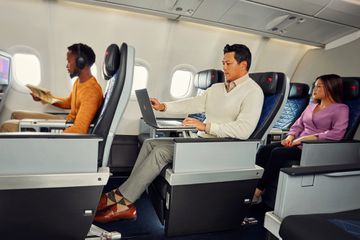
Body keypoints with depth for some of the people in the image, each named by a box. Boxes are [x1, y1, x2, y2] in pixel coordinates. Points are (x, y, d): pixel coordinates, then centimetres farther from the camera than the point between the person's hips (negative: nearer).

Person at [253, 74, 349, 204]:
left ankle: (258, 192, -24)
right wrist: (290, 137, -2)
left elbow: (337, 133, -13)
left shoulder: (341, 109, 2)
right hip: (297, 144, 7)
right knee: (264, 150, -18)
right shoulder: (311, 106, 24)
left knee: (277, 153, -30)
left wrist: (305, 138, -17)